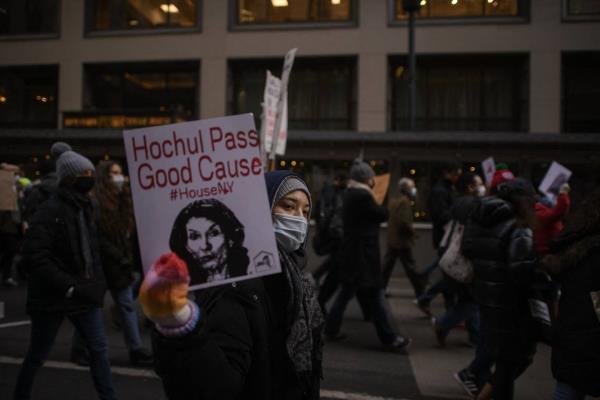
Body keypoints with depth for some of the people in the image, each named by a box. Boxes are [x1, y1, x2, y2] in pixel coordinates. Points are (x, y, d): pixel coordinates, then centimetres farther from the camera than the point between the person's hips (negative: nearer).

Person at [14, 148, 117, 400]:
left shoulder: (84, 209, 7)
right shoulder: (49, 212, -18)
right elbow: (34, 257, -25)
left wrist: (96, 283, 6)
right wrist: (69, 287, -27)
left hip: (83, 294, 6)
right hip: (52, 297, -6)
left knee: (99, 349, 7)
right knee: (37, 356, 13)